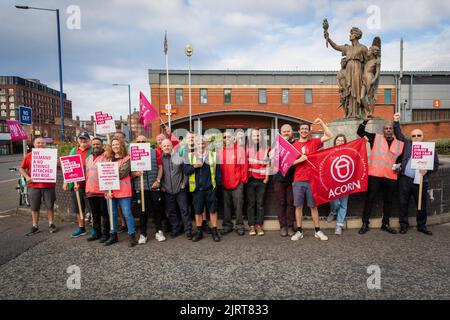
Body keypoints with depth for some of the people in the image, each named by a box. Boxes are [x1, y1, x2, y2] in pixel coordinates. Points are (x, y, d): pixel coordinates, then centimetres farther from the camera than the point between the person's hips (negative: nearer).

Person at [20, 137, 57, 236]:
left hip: (48, 185, -1)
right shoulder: (29, 156, 3)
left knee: (50, 206, 8)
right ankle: (35, 226, 22)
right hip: (34, 186, 1)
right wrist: (27, 177, -8)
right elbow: (22, 168, 7)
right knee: (34, 207, 10)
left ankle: (51, 224, 22)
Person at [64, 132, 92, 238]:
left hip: (87, 184, -6)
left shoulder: (92, 151, -6)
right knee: (78, 208, 15)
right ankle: (81, 228, 28)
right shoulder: (73, 150, 12)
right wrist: (66, 181, 11)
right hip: (75, 184, 6)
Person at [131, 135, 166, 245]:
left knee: (157, 209, 8)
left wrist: (158, 180, -6)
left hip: (154, 186, 0)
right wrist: (136, 174, -17)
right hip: (140, 187, 0)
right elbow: (130, 172, 3)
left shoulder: (154, 152, 5)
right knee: (143, 211, 7)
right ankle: (143, 234, 18)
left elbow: (160, 167, 4)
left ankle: (159, 232, 22)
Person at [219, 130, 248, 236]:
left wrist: (243, 179, -3)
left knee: (238, 205, 2)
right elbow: (218, 167, 8)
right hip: (224, 184, 3)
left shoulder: (240, 150, 1)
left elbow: (244, 165, -1)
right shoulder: (220, 151, 9)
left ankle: (240, 226, 13)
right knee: (226, 205, 10)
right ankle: (227, 225, 21)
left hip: (237, 183, -3)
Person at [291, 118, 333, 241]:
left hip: (312, 179, 0)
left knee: (313, 206, 8)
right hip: (298, 181, 0)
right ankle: (299, 231, 14)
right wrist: (299, 160, -13)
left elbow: (329, 136, -1)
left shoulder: (314, 142, 6)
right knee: (298, 206, 4)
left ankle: (317, 231, 18)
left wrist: (321, 123, -3)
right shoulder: (294, 145, 4)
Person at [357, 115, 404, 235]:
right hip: (374, 174, -3)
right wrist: (365, 121, -12)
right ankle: (365, 224, 9)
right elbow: (360, 132, 3)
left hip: (391, 176, 3)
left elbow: (400, 159, 20)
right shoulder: (376, 138, 5)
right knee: (370, 198, 1)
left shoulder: (400, 144, 12)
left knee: (388, 200, 12)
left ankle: (386, 224, 26)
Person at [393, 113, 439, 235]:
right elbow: (399, 134, 12)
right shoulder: (407, 144, 9)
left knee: (421, 205, 10)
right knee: (403, 203, 6)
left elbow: (436, 164, 3)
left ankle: (421, 226, 27)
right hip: (405, 179, 1)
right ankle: (403, 225, 19)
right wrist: (396, 122, 2)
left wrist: (427, 170, -15)